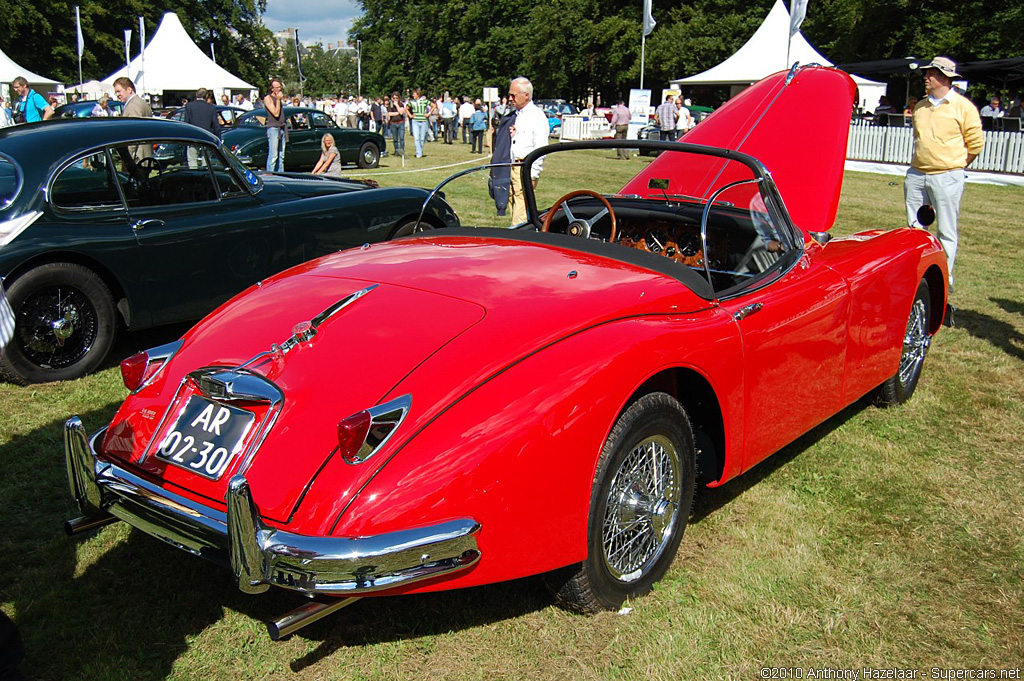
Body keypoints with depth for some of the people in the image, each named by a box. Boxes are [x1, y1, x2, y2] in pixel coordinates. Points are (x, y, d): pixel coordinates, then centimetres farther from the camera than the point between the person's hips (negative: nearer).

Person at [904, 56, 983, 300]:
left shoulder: (963, 106, -3)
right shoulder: (920, 106, 13)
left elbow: (976, 144, 1)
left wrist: (954, 165, 4)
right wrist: (922, 162, 16)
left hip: (947, 177, -5)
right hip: (916, 175, 6)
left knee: (946, 231, -2)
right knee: (915, 229, 9)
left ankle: (944, 278, 5)